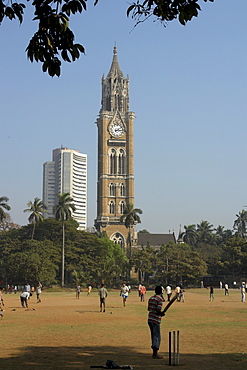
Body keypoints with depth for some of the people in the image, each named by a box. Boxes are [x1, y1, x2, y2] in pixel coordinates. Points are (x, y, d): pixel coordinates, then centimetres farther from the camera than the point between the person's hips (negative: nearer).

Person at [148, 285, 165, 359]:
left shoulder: (151, 298, 11)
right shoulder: (160, 299, -12)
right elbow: (158, 311, -19)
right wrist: (162, 314, 2)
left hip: (150, 319, 8)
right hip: (156, 320, -8)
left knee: (153, 336, 15)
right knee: (157, 337, -1)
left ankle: (154, 353, 20)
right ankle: (155, 354, -2)